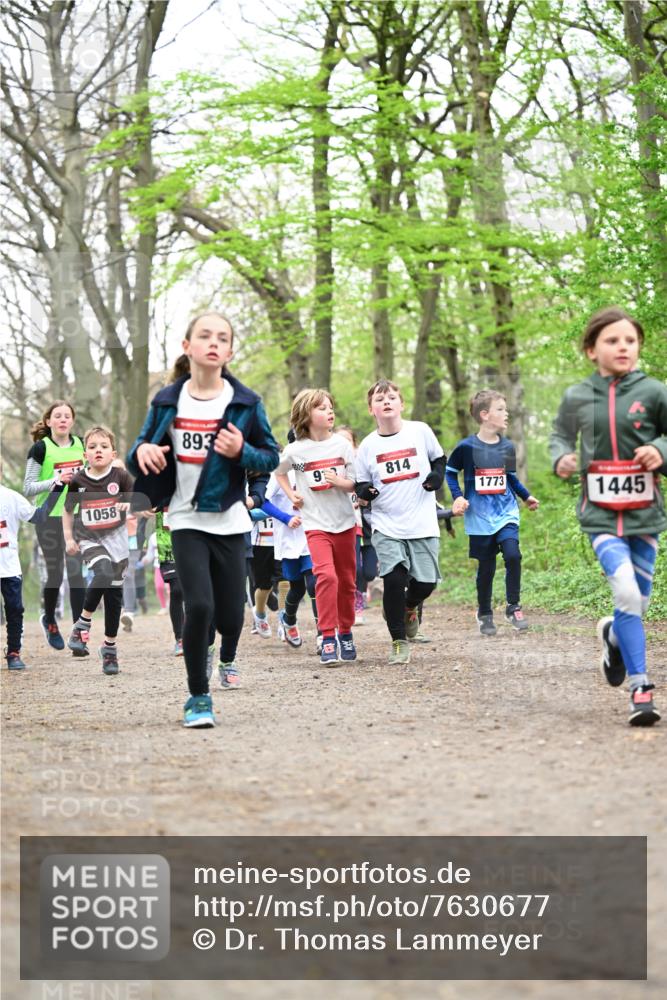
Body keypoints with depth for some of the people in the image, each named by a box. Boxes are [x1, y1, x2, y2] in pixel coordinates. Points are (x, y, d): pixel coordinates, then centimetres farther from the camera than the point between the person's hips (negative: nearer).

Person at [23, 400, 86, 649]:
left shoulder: (81, 445, 4)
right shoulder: (40, 449, -7)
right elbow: (28, 488, -9)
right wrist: (56, 480, -20)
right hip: (49, 519, -2)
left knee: (76, 573, -6)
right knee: (55, 574, 6)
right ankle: (49, 620, 32)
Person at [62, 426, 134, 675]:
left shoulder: (120, 476, -8)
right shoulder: (78, 481, -6)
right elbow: (67, 510, 8)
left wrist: (128, 505, -20)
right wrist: (68, 538, 3)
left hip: (116, 539, 2)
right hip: (89, 540, -2)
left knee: (114, 592, 5)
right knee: (104, 573, -31)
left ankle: (110, 646, 20)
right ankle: (83, 624, -13)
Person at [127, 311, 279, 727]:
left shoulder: (246, 402, -2)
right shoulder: (168, 401, 1)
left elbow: (272, 456, 4)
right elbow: (142, 451, 9)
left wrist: (243, 452, -17)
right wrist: (142, 451, -15)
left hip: (230, 522, 0)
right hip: (187, 521, 0)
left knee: (231, 615, 2)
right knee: (199, 606, -15)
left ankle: (226, 672, 37)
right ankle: (198, 697, 1)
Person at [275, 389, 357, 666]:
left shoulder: (342, 444, -1)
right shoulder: (295, 451, -4)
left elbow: (356, 483, 1)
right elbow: (279, 473, 17)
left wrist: (341, 482, -19)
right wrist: (291, 495, 4)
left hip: (345, 521, 3)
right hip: (316, 524, -3)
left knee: (346, 580, 10)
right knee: (326, 575, -20)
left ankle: (345, 633, 27)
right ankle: (328, 638, -16)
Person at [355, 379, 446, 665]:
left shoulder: (420, 431, 1)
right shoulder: (368, 445, 2)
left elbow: (439, 458, 16)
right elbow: (361, 484, 9)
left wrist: (437, 476, -4)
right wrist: (364, 491, -14)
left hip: (423, 524, 1)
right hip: (386, 526, -1)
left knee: (425, 582, -2)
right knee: (394, 579, -16)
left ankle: (409, 608, 35)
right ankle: (399, 641, 1)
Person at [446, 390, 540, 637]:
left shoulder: (507, 446, 5)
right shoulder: (467, 447, -7)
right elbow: (450, 471, 4)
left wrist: (526, 497, 17)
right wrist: (457, 497, -8)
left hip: (506, 514, 3)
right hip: (480, 517, -2)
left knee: (512, 555, -18)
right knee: (486, 567, 4)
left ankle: (513, 607, -4)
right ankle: (484, 613, 23)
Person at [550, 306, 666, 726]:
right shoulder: (577, 397, 2)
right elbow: (561, 435, 18)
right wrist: (561, 458, -2)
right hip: (601, 514, -1)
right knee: (627, 594, -19)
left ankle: (614, 636, 46)